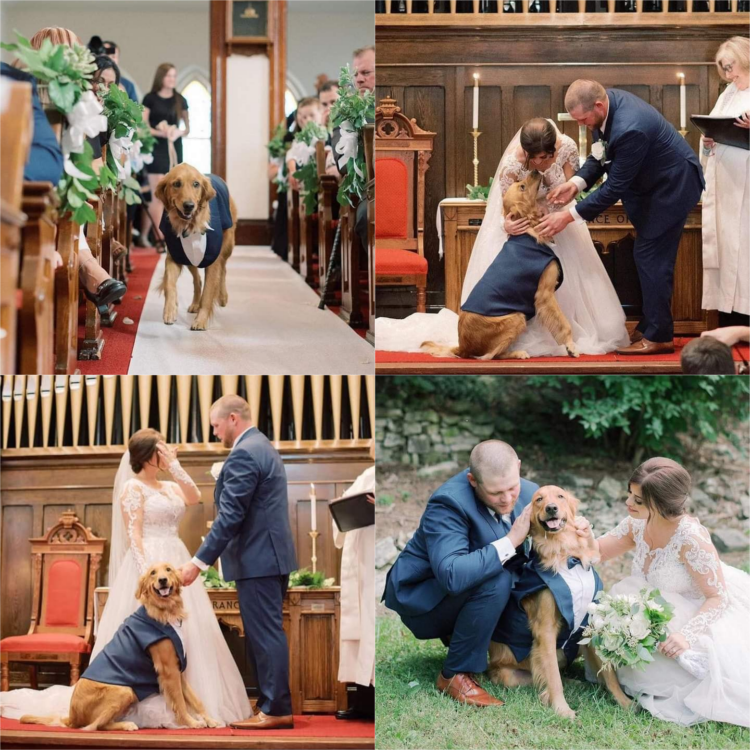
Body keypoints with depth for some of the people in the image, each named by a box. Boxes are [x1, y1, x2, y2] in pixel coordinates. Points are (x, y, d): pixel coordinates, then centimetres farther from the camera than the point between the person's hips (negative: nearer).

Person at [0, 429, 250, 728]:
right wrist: (148, 573, -21)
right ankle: (147, 705, -5)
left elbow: (195, 497, -2)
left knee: (184, 634, 5)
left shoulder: (171, 487, 18)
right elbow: (133, 535, -12)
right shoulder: (133, 487, -5)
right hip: (149, 564, -8)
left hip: (177, 565, 8)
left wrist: (175, 465, 1)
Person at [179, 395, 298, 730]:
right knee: (265, 633, 13)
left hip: (258, 558, -10)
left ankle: (277, 710, -2)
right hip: (272, 554, 10)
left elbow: (230, 517, -21)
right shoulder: (263, 447, 17)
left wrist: (199, 562, -18)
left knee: (265, 634, -5)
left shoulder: (243, 455, -16)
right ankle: (271, 700, 18)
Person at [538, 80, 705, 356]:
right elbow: (600, 155, 3)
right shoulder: (604, 103, -9)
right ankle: (650, 326, 22)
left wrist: (569, 216, -26)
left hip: (674, 184, -9)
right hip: (650, 182, 9)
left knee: (651, 256, -9)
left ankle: (658, 337, -3)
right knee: (648, 255, 13)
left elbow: (615, 188, -29)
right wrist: (576, 182, -15)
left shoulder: (629, 129, -36)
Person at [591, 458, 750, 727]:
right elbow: (594, 552, 3)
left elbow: (719, 598, -25)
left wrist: (687, 634, -37)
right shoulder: (637, 525, -8)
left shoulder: (691, 539, -30)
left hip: (702, 614, -7)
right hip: (660, 612, 7)